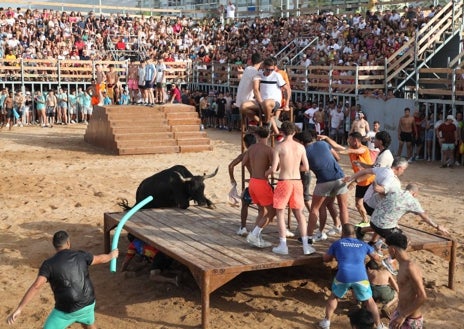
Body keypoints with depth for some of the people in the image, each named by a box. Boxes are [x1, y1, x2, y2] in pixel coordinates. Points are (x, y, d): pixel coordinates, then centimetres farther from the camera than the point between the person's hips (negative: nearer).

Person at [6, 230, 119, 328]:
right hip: (88, 304, 4)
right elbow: (101, 259, 18)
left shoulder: (49, 264, -10)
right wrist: (111, 255, 42)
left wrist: (18, 310, -25)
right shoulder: (80, 255, 0)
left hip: (66, 310, -4)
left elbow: (36, 286, -22)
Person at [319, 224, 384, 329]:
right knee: (369, 301, 20)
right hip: (360, 277, 1)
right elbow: (376, 258, 32)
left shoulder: (337, 243, 17)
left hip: (343, 277, -1)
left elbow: (325, 259, 25)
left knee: (334, 296, 25)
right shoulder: (363, 245, 21)